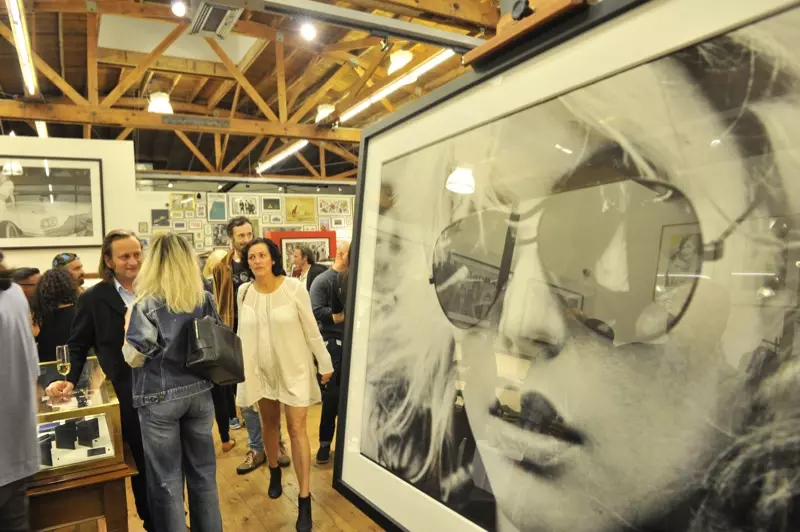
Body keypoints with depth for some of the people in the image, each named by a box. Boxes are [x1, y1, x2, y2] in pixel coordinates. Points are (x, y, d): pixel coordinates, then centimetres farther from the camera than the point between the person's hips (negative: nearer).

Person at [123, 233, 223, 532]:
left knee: (166, 478, 9)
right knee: (203, 470, 16)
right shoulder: (205, 299, 1)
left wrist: (129, 324, 3)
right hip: (200, 392, 5)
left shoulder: (147, 303, -13)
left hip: (160, 398, -4)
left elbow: (134, 357, -11)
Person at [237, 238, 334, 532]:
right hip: (262, 368, 4)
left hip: (294, 367, -3)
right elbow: (243, 332, 7)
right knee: (269, 422, 18)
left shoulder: (294, 287, -16)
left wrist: (325, 363, -4)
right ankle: (274, 471, 45)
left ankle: (304, 499, 5)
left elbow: (311, 328, -9)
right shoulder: (244, 292, -5)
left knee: (297, 429, -3)